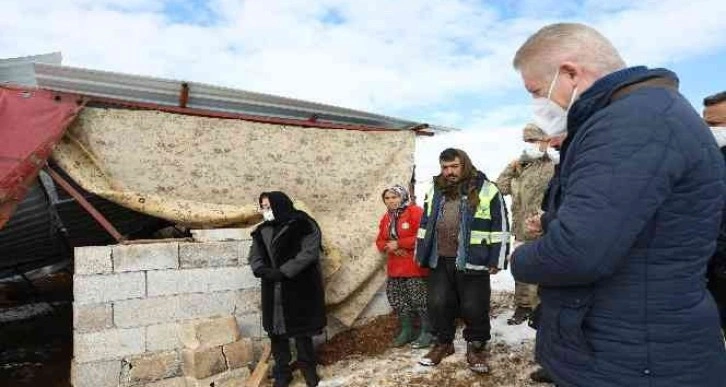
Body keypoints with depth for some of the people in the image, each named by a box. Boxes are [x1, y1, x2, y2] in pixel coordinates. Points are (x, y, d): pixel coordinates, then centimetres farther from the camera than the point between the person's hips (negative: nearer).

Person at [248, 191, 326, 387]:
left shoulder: (303, 225, -8)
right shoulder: (263, 230, 10)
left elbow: (309, 252, -17)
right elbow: (255, 255, 6)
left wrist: (283, 271, -21)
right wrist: (261, 269, -17)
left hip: (300, 288, -5)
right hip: (273, 291, 5)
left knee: (302, 330, 6)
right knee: (276, 331, 9)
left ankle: (308, 368, 25)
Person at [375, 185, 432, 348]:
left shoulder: (416, 212, -11)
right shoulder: (386, 218, 13)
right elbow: (380, 241, 15)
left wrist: (399, 244, -20)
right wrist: (388, 247, -10)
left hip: (415, 267, -8)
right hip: (395, 268, 8)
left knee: (420, 299, -3)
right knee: (398, 300, 12)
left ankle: (427, 332, 13)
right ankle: (406, 330, 27)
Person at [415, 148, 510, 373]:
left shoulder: (487, 191, -6)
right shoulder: (435, 192, 10)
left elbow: (500, 228, -5)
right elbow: (425, 225, 17)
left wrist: (496, 260, -8)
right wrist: (421, 255, 15)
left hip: (472, 262, -4)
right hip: (439, 260, 5)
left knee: (474, 308, 3)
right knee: (438, 304, 9)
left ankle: (476, 347, 24)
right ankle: (443, 343, 30)